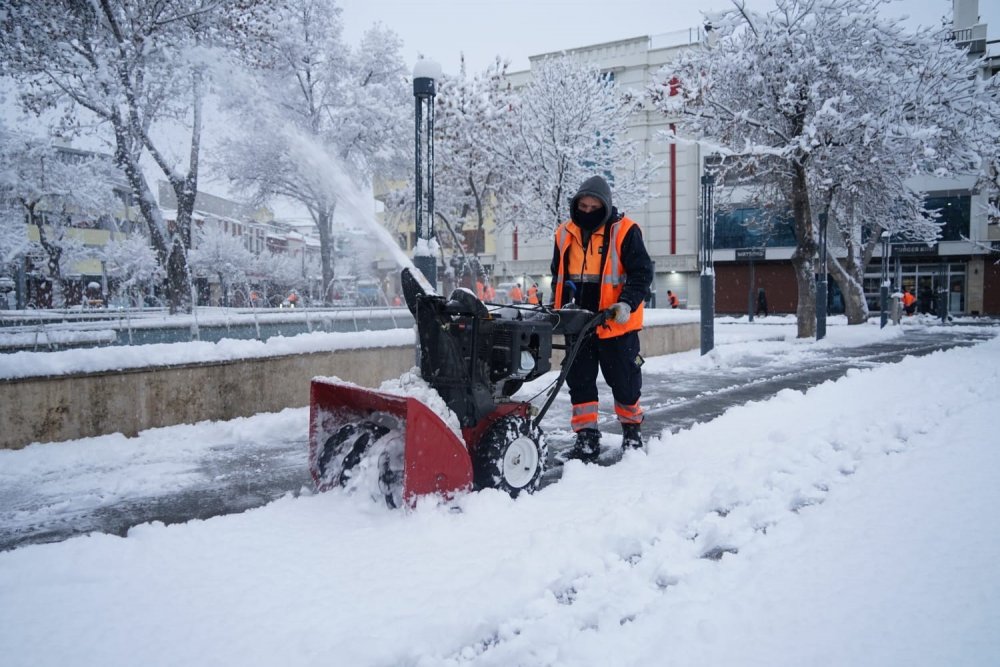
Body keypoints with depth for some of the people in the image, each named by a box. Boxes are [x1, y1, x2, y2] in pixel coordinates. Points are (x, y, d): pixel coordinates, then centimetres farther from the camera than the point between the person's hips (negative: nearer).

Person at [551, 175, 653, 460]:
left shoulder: (624, 231, -9)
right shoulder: (565, 233, 6)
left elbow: (642, 273, -9)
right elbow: (559, 276, 17)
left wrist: (627, 303, -23)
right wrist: (559, 308, 7)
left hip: (616, 323, -4)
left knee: (624, 380, 7)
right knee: (579, 380, 5)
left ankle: (632, 430, 29)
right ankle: (587, 438, 14)